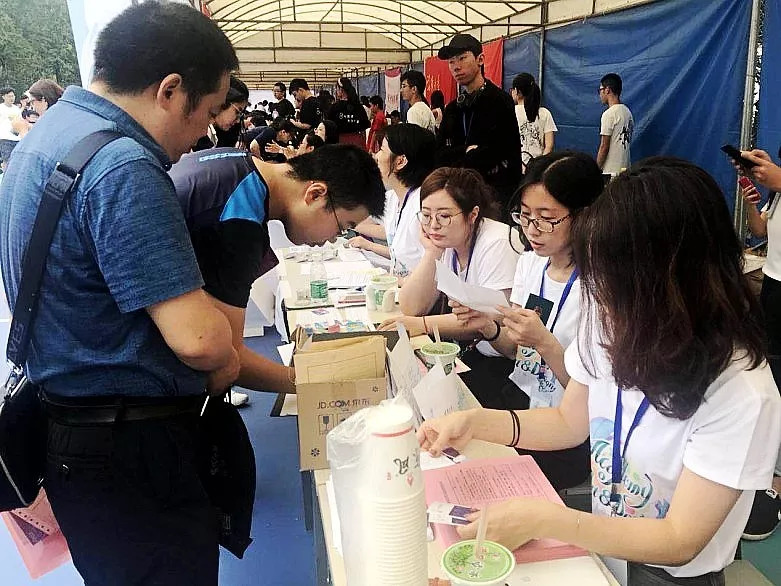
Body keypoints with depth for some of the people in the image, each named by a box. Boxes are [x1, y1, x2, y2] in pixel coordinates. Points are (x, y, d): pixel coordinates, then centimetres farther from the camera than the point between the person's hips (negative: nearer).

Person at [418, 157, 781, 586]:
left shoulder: (742, 393, -27)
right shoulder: (611, 327, -11)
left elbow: (679, 542, -22)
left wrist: (542, 520, -30)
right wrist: (475, 422, -11)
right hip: (597, 541, 5)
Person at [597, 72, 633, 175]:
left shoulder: (609, 114, -13)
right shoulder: (627, 112, 13)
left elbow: (604, 147, -15)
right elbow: (627, 141, 16)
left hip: (612, 171, -9)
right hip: (625, 168, 9)